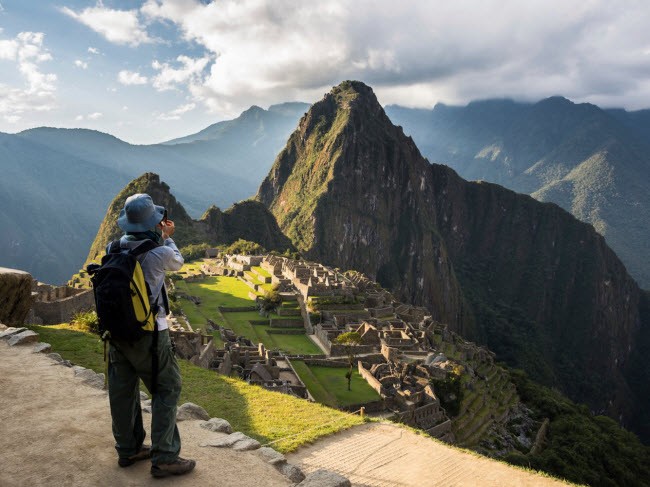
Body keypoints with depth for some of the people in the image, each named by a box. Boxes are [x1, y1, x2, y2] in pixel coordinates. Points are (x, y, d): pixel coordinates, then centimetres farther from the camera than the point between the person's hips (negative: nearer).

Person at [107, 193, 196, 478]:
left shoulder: (113, 249, -3)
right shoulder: (160, 254, -19)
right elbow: (177, 263, 5)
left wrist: (161, 237, 23)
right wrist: (166, 238, 18)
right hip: (148, 334, -6)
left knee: (123, 391, 16)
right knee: (167, 389, 6)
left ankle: (128, 450, 32)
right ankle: (163, 458, 7)